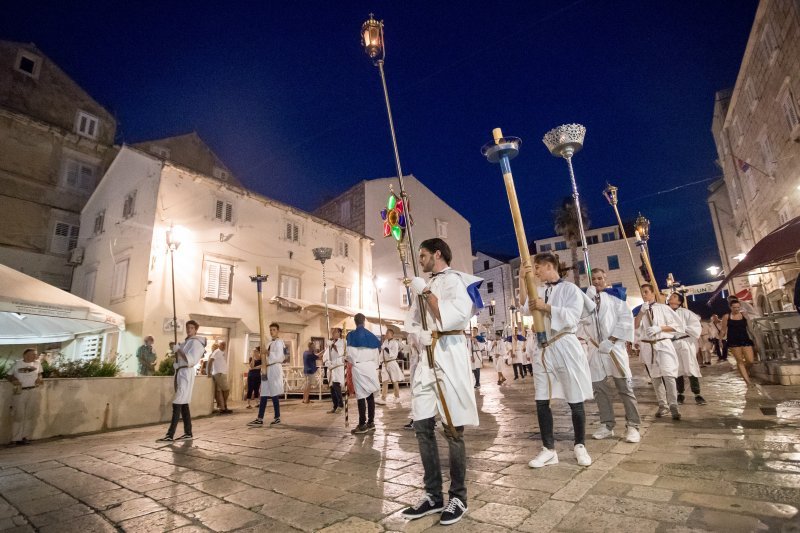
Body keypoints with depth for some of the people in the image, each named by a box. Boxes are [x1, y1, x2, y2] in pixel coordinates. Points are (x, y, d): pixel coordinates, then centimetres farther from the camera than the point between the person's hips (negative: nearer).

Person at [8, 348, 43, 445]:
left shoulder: (37, 363, 6)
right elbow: (9, 376, 6)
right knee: (18, 415, -1)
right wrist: (13, 380, -14)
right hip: (20, 392, -2)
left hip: (33, 391, 2)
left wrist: (39, 379, -3)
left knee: (29, 415, 6)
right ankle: (15, 439, 10)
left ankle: (24, 437, 15)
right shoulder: (17, 363, -1)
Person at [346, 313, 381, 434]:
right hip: (370, 366, 4)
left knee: (361, 395, -1)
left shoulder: (351, 335, -4)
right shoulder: (371, 335, 7)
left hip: (358, 367, -4)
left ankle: (362, 425, 3)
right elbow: (376, 353, 8)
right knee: (370, 395, 9)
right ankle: (371, 423, 15)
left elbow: (349, 354, -8)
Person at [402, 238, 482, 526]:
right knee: (422, 425, 7)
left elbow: (457, 315, -19)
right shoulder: (427, 284, 19)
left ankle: (458, 497, 17)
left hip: (449, 354, -7)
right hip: (427, 355, 8)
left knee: (452, 429, 0)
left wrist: (425, 292, -11)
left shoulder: (454, 279, -3)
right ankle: (433, 494, 20)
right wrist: (418, 333, 0)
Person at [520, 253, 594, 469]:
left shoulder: (570, 289, -4)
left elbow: (573, 316, -15)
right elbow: (525, 309, -2)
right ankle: (549, 449, 16)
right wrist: (522, 280, -5)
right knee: (541, 402, 5)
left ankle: (580, 446, 26)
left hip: (565, 347, -5)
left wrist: (546, 307, -16)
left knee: (575, 401, 7)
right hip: (543, 349, 5)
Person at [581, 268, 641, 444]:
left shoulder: (615, 295, 5)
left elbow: (626, 319, -4)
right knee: (599, 387, 7)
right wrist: (589, 297, -12)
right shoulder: (587, 296, 14)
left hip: (614, 347, -3)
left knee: (625, 387, -1)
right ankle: (607, 425, 17)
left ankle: (632, 426, 8)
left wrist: (611, 340, -12)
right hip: (595, 349, 4)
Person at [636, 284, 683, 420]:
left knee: (669, 376, -14)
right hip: (647, 346, 3)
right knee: (655, 377, 10)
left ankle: (673, 406, -5)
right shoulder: (639, 310, 11)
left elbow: (677, 325, -2)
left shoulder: (663, 308, 2)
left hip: (663, 344, -3)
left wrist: (660, 328, -14)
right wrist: (642, 312, -14)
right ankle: (662, 405, 20)